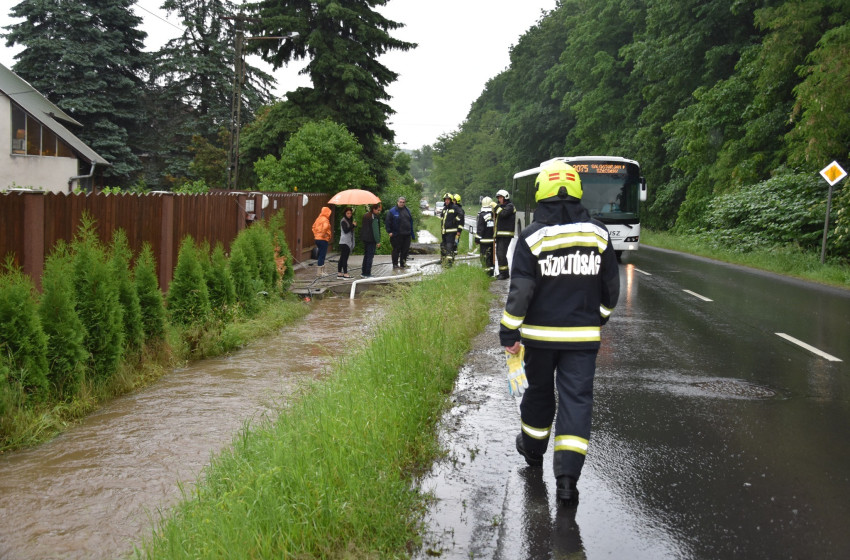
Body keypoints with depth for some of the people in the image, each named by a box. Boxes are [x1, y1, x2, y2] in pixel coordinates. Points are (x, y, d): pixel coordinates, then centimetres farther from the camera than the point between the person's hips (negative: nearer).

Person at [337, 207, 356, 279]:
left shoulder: (349, 221, 19)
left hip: (348, 242, 9)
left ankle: (339, 273, 13)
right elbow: (345, 230, -19)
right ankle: (345, 273, -11)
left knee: (342, 258, 10)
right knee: (344, 258, -10)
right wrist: (353, 225, -20)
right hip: (344, 242, -9)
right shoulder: (343, 221, -9)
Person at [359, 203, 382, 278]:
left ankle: (363, 273, 18)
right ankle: (367, 274, -5)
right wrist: (378, 241, -16)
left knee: (366, 255, 15)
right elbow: (375, 230, -17)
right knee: (370, 256, -5)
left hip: (365, 238, 9)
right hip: (371, 239, -9)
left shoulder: (365, 216, 13)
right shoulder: (374, 218, -14)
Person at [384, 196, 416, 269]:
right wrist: (389, 231, -11)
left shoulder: (407, 210, 13)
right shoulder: (392, 211, -4)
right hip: (396, 235, -5)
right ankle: (395, 264, 8)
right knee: (396, 250, -1)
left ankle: (403, 264, 17)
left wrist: (412, 234, 14)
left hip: (407, 235, 5)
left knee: (405, 250, 7)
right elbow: (387, 221, -5)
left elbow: (411, 221, 17)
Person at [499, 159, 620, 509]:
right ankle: (567, 476, -7)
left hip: (540, 334, -1)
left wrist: (509, 332, -5)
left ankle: (533, 447, 40)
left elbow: (520, 292, -12)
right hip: (583, 336, 1)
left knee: (539, 391, 19)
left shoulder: (532, 238, -10)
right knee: (577, 399, 0)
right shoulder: (599, 234, 0)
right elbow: (611, 287, 9)